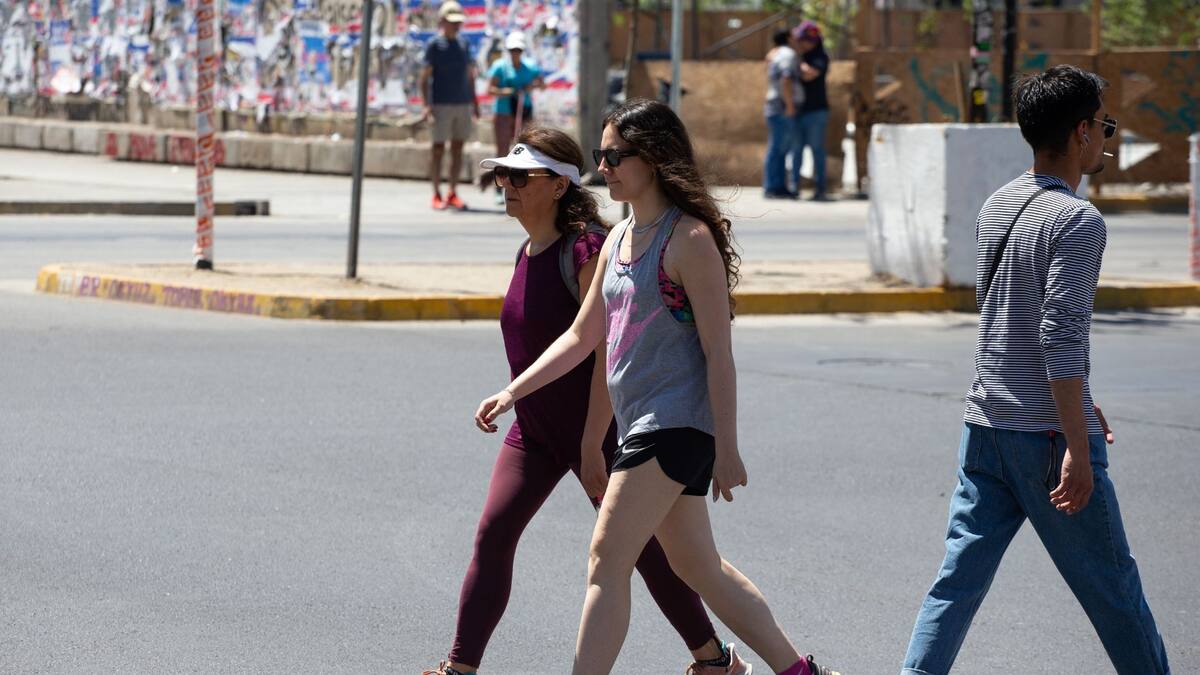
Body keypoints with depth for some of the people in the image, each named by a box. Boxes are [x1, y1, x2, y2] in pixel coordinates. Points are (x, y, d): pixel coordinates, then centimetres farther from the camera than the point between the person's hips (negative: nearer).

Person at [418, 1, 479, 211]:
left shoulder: (464, 44, 13)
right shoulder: (434, 45, -4)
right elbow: (424, 78, -8)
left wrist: (475, 103, 14)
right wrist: (427, 105, -18)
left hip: (463, 105, 5)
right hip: (441, 105, -5)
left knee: (458, 149, 6)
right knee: (438, 149, -2)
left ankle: (453, 194, 12)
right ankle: (437, 195, 3)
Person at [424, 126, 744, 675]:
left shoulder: (586, 249, -19)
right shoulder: (528, 252, 6)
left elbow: (607, 352, -22)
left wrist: (592, 444, -24)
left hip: (594, 430, -7)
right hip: (533, 432, 7)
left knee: (638, 547, 3)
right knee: (493, 535, -4)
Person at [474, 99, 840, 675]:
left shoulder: (688, 238, -12)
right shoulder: (619, 239, 14)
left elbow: (718, 352, -14)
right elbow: (582, 337, 22)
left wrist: (726, 449, -16)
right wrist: (512, 393, 15)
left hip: (677, 423, -9)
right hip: (639, 424, 9)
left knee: (606, 562, -13)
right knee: (697, 566, 14)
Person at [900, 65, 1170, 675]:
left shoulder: (997, 207, 12)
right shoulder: (1077, 220, -15)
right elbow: (1061, 337, -21)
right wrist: (1078, 447, -20)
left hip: (984, 426, 7)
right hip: (1047, 433, -7)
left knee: (959, 577, 5)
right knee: (1111, 586, 7)